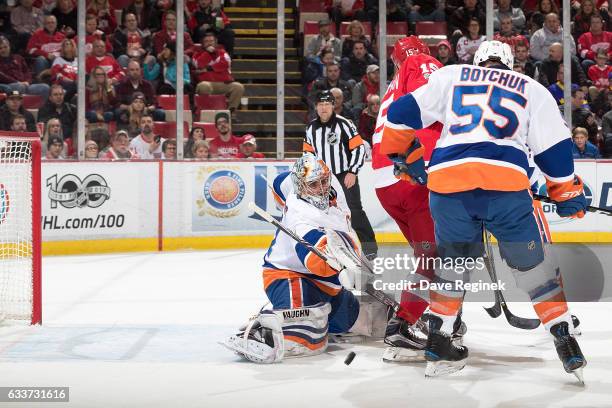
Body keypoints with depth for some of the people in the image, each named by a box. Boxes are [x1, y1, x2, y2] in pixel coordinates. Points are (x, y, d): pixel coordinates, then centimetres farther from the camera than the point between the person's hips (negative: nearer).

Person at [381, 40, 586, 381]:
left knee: (453, 259, 24)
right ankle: (567, 344, 13)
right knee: (532, 264, 16)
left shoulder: (450, 77, 25)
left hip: (448, 184, 1)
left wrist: (406, 158, 33)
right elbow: (555, 148, 17)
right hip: (507, 186, -1)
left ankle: (438, 344, 24)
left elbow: (402, 113, 19)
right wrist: (569, 194, 28)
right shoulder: (533, 90, 24)